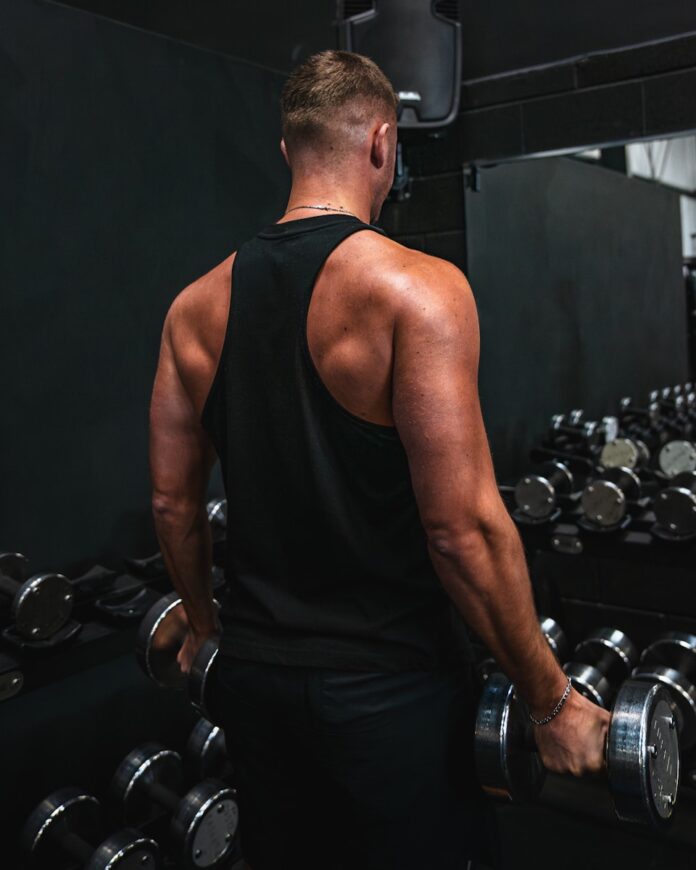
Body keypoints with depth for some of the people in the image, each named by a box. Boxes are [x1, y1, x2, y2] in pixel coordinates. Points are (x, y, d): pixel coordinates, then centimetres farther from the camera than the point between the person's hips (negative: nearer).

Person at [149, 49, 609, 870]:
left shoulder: (197, 304, 1)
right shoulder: (416, 287, -17)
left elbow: (171, 501, 6)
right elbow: (462, 527, -21)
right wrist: (552, 701, -9)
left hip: (252, 675, 6)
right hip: (387, 687, -5)